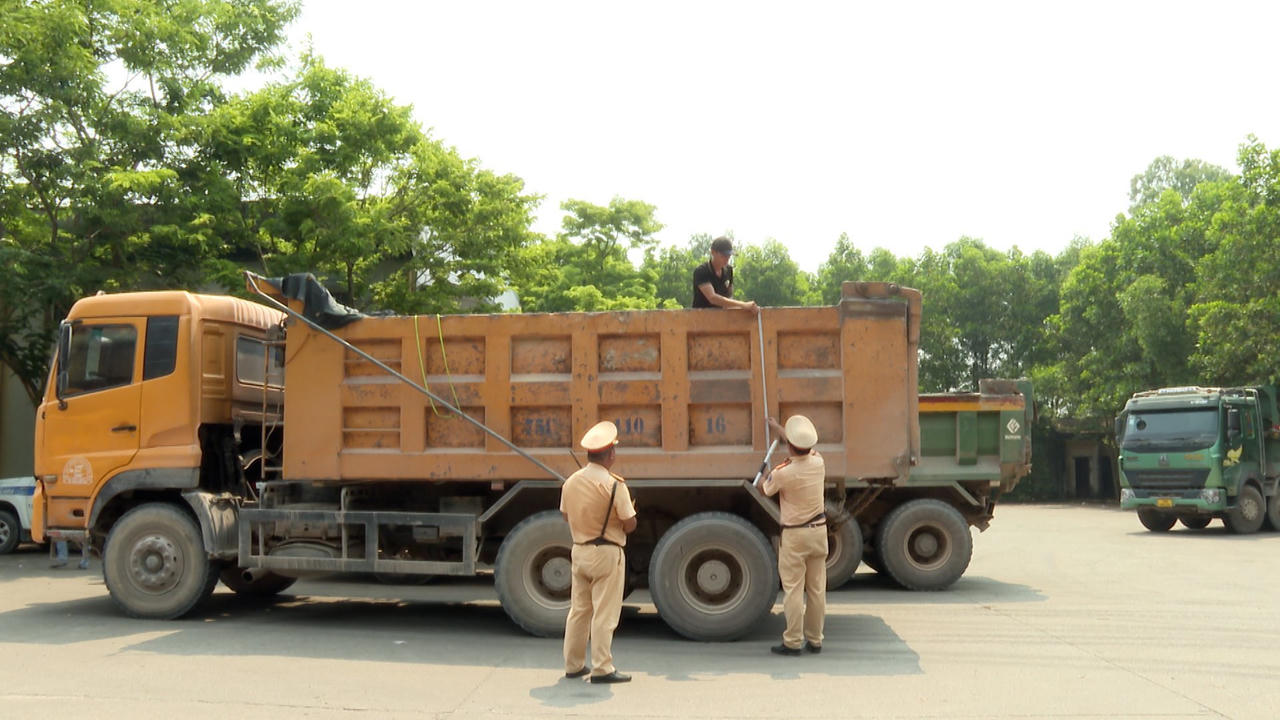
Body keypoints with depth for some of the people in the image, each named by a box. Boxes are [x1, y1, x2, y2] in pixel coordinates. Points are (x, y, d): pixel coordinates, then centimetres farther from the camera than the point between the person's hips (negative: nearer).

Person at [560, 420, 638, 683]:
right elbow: (629, 525, -14)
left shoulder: (570, 482, 3)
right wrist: (628, 507, 6)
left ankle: (573, 665, 23)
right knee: (604, 614, -1)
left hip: (579, 550, 6)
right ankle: (602, 669, 2)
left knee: (578, 610, 15)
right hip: (606, 553, -6)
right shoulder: (614, 485, -16)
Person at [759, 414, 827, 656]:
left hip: (794, 535, -5)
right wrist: (777, 427, 30)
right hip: (819, 530, 5)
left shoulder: (782, 473, -20)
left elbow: (767, 490, 1)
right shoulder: (818, 463, -4)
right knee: (817, 589, 10)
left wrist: (767, 474, 22)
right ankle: (814, 640, 18)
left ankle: (792, 642, 3)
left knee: (793, 589, 0)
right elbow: (805, 448, 18)